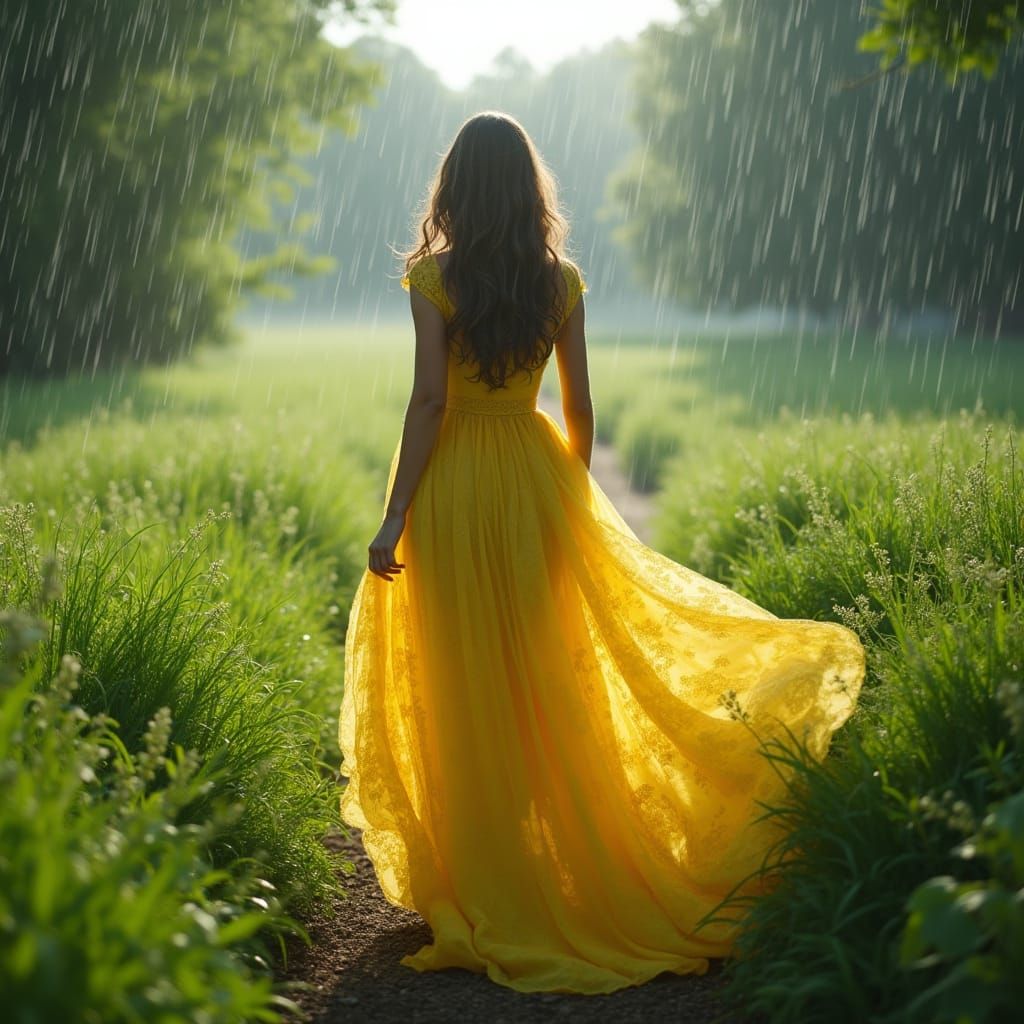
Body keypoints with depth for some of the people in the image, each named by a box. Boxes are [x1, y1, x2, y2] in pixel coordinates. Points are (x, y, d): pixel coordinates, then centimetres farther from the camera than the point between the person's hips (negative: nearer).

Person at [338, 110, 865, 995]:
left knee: (465, 689, 4)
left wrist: (395, 517, -12)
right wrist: (576, 495, 18)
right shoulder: (562, 280, 2)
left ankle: (480, 895, 12)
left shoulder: (433, 276, -9)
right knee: (545, 677, 14)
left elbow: (429, 400, -14)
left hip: (453, 487, -3)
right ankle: (562, 878, 23)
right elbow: (579, 405, 4)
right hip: (534, 477, 4)